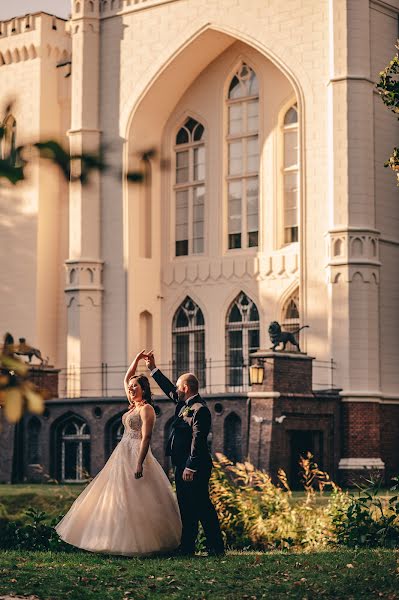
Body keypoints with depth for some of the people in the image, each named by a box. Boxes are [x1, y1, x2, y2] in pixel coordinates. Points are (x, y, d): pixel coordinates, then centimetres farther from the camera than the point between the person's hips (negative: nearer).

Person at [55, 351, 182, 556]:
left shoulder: (146, 409, -10)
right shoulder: (133, 406, 15)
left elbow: (146, 438, -18)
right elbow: (126, 379, 27)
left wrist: (139, 463, -25)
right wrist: (136, 360, 19)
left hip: (136, 455, -9)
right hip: (123, 455, 9)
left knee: (133, 500, -11)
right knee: (119, 499, 7)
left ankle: (141, 545, -9)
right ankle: (124, 542, 8)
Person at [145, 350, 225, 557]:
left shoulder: (200, 410, -15)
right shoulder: (184, 404, 14)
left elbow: (198, 440, -21)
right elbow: (169, 389, 29)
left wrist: (191, 467, -25)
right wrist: (153, 369, 30)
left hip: (195, 469, -10)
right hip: (182, 466, 10)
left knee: (202, 506, -7)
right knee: (186, 507, 11)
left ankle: (216, 548, -3)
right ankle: (187, 547, 16)